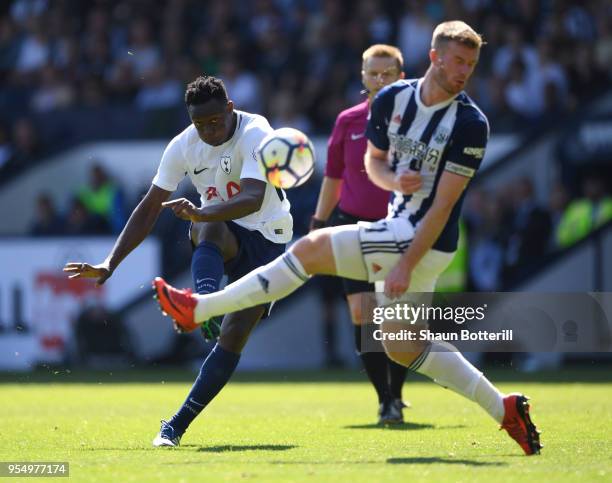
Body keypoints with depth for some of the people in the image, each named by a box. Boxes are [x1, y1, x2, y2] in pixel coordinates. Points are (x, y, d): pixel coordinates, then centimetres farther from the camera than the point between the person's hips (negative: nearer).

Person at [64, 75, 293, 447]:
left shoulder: (256, 134, -22)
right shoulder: (183, 146, -8)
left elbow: (254, 198, -37)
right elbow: (150, 208, -2)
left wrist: (201, 213, -54)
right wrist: (110, 264, -6)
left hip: (267, 238, -3)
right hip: (222, 234, 3)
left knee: (234, 338, -13)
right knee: (209, 230, -37)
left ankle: (178, 425, -10)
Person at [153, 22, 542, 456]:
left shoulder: (470, 124, -15)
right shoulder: (392, 100, 3)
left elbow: (444, 204, -17)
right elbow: (374, 161, 17)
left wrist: (406, 264, -21)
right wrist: (396, 181, -8)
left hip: (423, 241, -8)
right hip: (398, 231, 8)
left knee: (311, 250, -10)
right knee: (403, 347, 11)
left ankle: (199, 309, -4)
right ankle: (503, 407, 15)